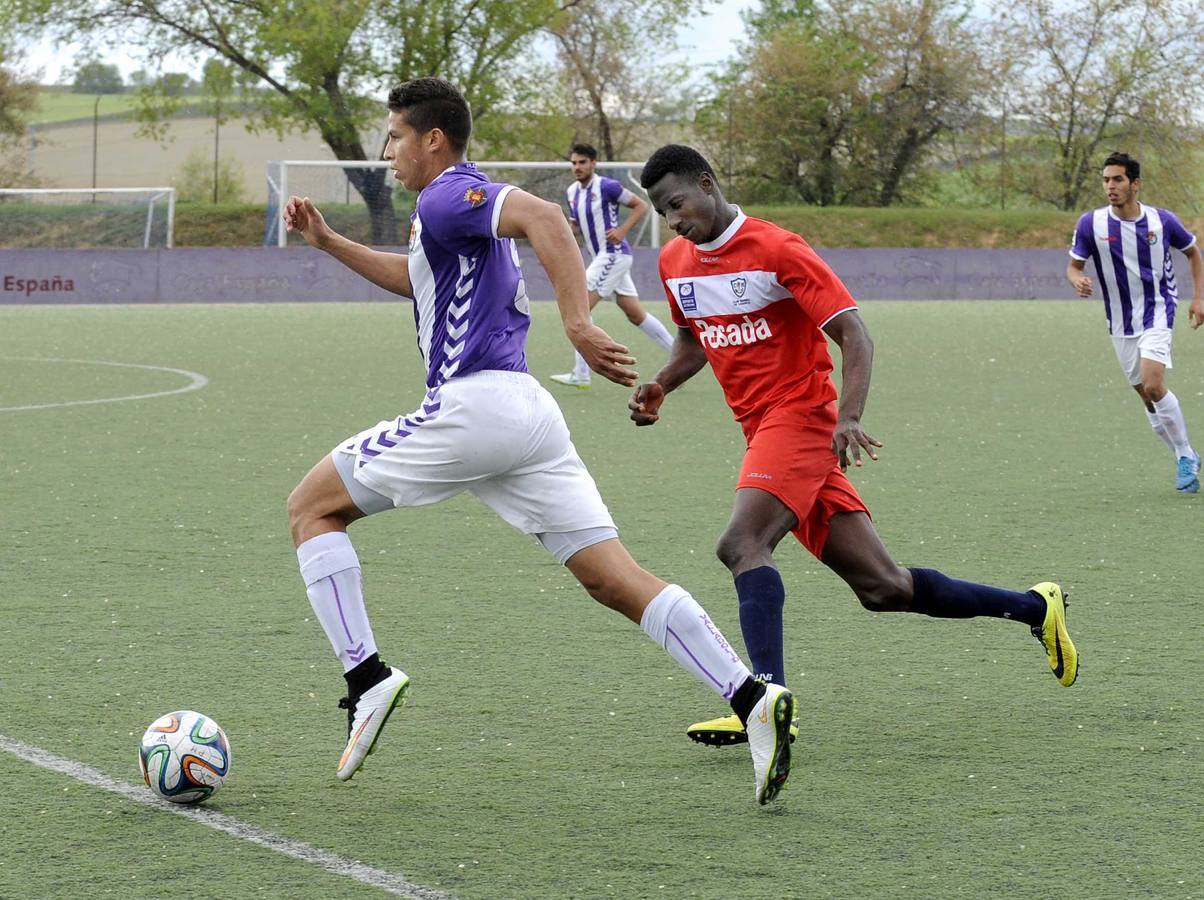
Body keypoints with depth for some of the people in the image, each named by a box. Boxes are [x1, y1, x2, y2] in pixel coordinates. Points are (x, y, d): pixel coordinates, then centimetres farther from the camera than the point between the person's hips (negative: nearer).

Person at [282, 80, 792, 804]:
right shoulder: (465, 205, 25)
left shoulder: (448, 197, -4)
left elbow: (544, 218, -24)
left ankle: (367, 680, -6)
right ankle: (752, 700, -15)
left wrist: (579, 323, -31)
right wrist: (328, 242, 40)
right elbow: (414, 277, 44)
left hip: (472, 405, -9)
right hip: (528, 413, 9)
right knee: (612, 578, 0)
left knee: (312, 505, 7)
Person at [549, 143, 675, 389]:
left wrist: (622, 231, -19)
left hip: (614, 254, -9)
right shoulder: (573, 191, 11)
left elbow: (641, 205, -8)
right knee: (637, 315, 12)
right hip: (603, 257, 9)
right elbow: (575, 226, 23)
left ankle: (581, 375, -13)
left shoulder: (606, 186, -13)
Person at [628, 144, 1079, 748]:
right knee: (882, 589, 5)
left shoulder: (776, 250, -12)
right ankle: (1036, 608, 18)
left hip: (800, 416, -7)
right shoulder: (675, 263, 11)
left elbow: (854, 335, -15)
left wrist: (848, 418, -29)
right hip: (763, 430, 7)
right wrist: (659, 388, 9)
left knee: (741, 544, -29)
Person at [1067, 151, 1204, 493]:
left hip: (1157, 314, -3)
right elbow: (1073, 265, -1)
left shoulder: (1162, 220, -8)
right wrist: (1077, 280, -24)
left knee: (1153, 387, -21)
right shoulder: (1091, 223, -8)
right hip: (1120, 323, 3)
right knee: (1146, 396, 6)